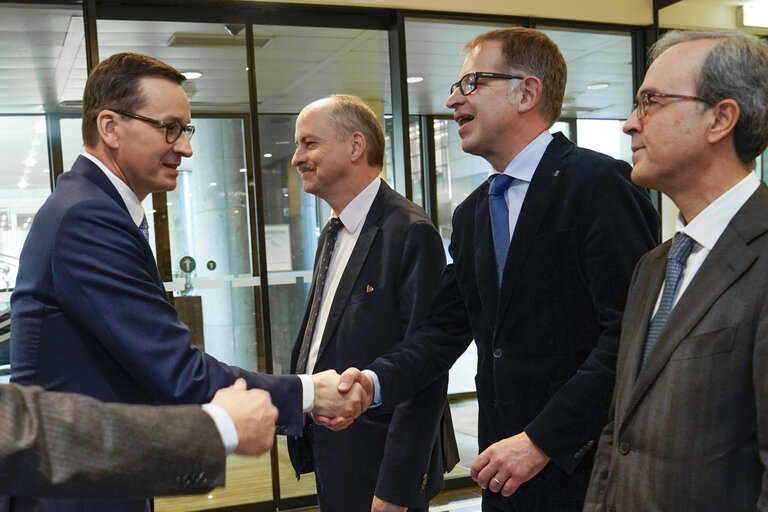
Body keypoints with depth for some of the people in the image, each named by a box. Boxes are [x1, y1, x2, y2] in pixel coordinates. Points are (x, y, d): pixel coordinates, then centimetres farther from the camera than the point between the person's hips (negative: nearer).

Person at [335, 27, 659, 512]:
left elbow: (630, 331, -19)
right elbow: (447, 327, 8)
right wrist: (376, 381, -8)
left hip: (582, 470, -6)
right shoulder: (472, 213, 11)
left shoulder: (600, 182, -13)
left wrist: (543, 440, -20)